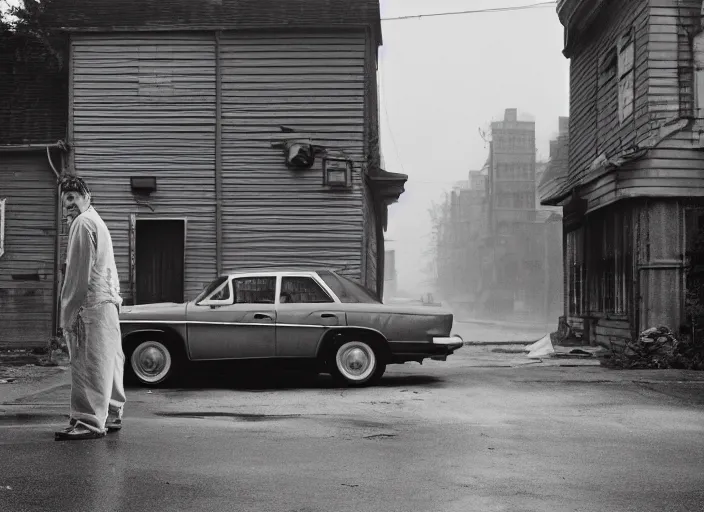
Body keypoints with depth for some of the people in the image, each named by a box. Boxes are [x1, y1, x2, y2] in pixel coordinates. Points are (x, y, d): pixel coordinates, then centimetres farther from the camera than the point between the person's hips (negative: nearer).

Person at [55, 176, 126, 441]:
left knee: (90, 365, -10)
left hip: (92, 304, -10)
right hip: (108, 302, 10)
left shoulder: (83, 223, -8)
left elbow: (79, 272, -14)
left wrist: (69, 311, -14)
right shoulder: (97, 221, 23)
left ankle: (90, 422, -11)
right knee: (107, 363, 14)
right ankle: (111, 416, 22)